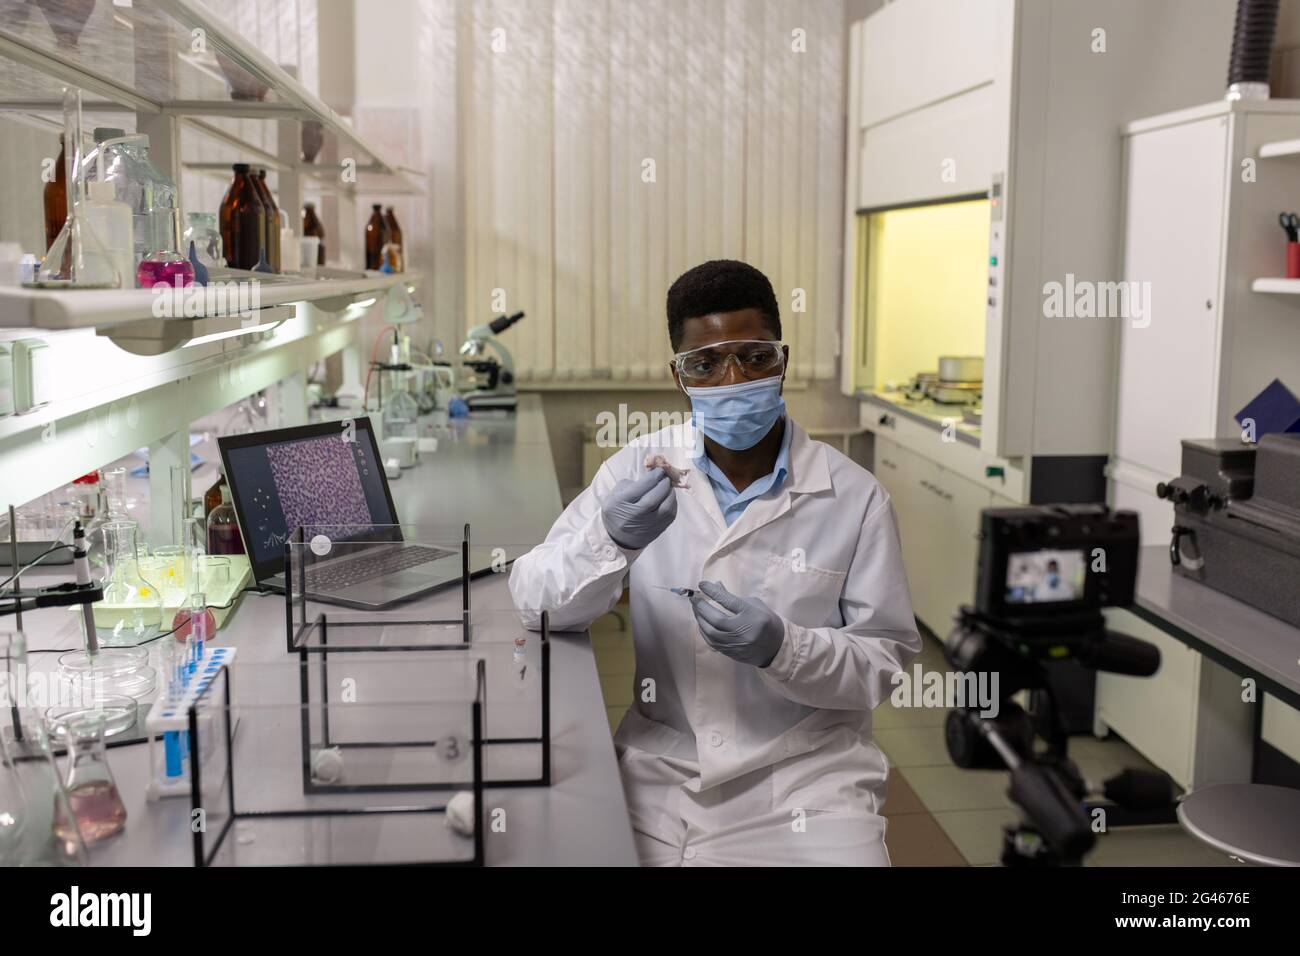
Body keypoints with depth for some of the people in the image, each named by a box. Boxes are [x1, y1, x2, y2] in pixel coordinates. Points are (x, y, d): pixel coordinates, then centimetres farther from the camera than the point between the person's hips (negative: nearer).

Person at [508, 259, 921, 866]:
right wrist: (610, 539, -25)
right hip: (661, 769, 1)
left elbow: (885, 661, -3)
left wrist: (783, 647, -22)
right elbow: (533, 603, -5)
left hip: (804, 772, -1)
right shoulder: (641, 470, -1)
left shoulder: (853, 497, -6)